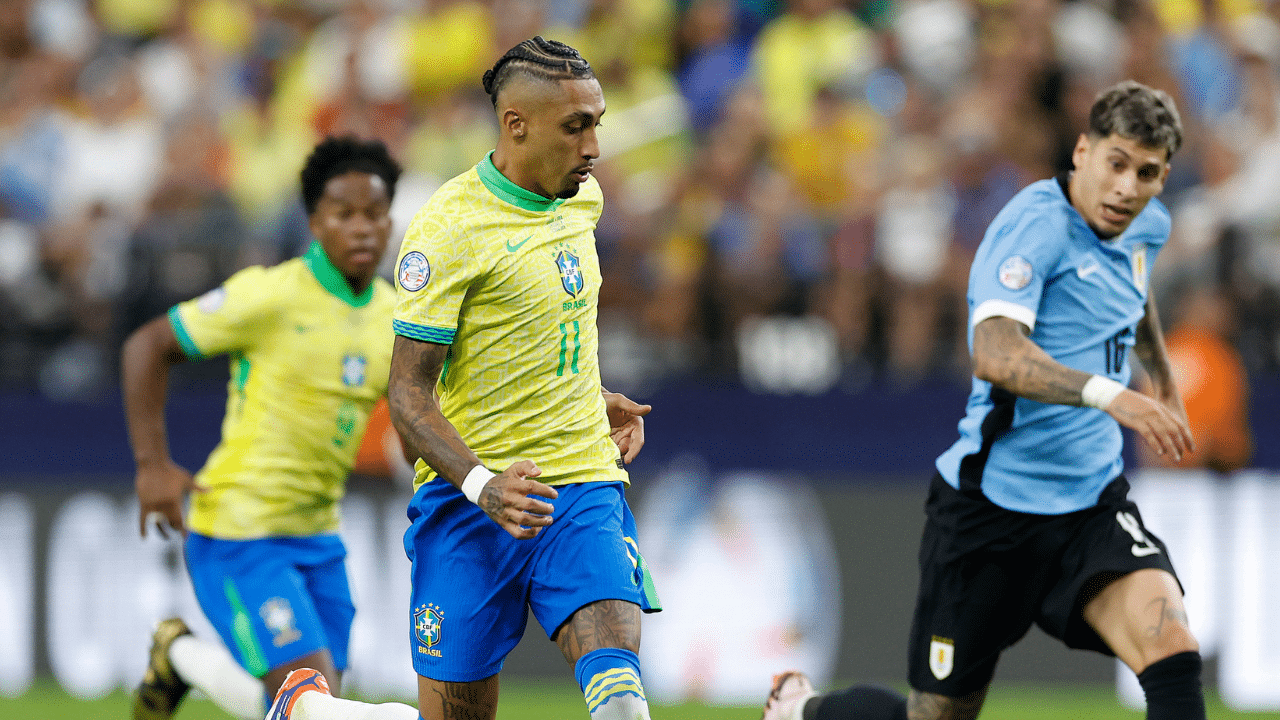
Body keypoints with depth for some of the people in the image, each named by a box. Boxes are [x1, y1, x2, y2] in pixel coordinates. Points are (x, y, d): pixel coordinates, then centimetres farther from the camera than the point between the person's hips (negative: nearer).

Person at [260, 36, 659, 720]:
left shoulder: (582, 198, 9)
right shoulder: (448, 229, -14)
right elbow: (407, 396, -16)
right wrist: (481, 484, -29)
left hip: (583, 485, 5)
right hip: (470, 501, -5)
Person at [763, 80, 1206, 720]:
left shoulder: (1147, 226, 7)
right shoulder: (1035, 223, -18)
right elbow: (995, 356, -35)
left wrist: (1162, 377, 44)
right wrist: (1108, 394, -47)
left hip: (1092, 502, 6)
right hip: (993, 501, -6)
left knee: (1171, 650, -23)